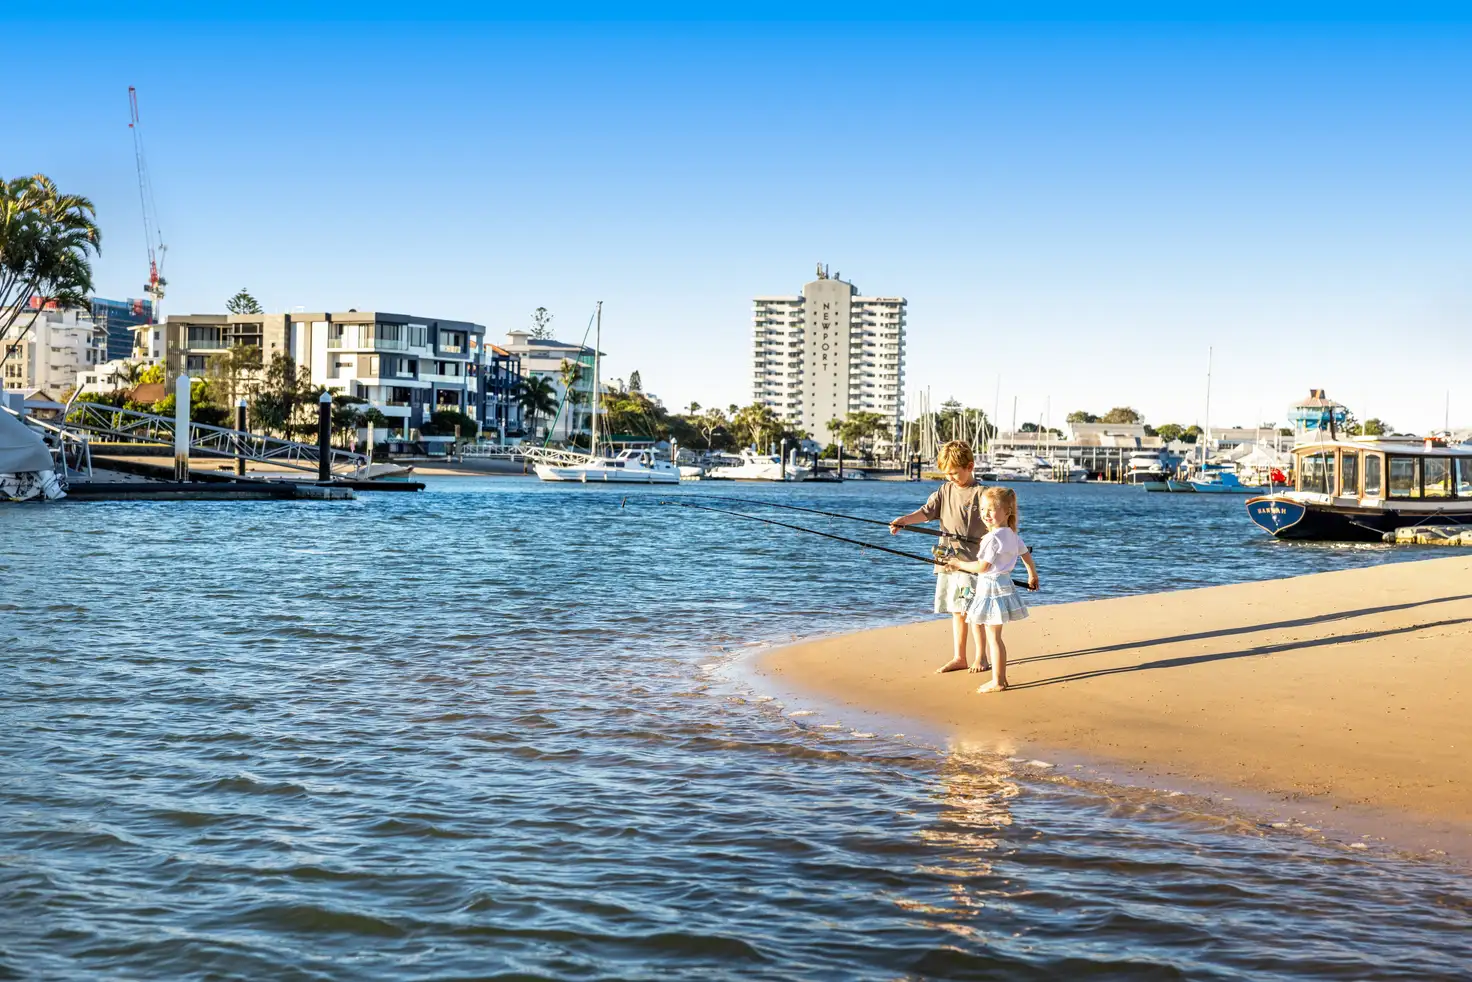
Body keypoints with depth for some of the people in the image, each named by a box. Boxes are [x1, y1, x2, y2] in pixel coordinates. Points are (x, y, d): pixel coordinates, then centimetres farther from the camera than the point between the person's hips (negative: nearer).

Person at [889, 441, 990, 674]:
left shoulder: (980, 493, -6)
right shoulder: (945, 491, 11)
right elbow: (927, 511, 0)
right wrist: (904, 520, -16)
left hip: (971, 560, -6)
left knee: (972, 609, -6)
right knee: (956, 610, 12)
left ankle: (981, 657, 6)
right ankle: (959, 657, 20)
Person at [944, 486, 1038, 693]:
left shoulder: (992, 538, -19)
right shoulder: (1013, 535, 9)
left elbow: (982, 567, -20)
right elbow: (1026, 555, 20)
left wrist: (958, 563, -7)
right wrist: (1033, 576, 36)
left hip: (992, 588, -9)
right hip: (1003, 585, 9)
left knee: (993, 637, -3)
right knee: (994, 635, 15)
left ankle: (997, 682, 0)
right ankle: (1001, 677, 19)